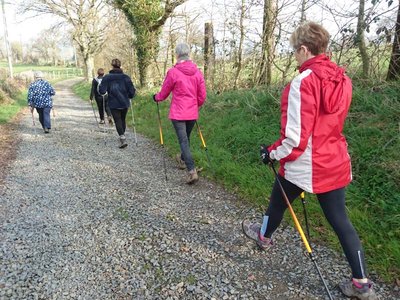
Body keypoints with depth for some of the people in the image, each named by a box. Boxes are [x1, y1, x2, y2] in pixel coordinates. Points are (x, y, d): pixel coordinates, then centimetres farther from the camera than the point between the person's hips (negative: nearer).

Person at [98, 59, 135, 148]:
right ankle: (122, 136, 32)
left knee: (117, 121, 0)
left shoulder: (107, 78, -6)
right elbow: (132, 91, -6)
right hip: (124, 103, 2)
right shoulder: (125, 77, -3)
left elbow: (102, 91, -10)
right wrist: (130, 96, 14)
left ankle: (123, 139, -16)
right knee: (123, 119, 19)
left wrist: (104, 93, 12)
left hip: (114, 104, -2)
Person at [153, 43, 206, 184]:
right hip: (192, 113, 5)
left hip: (178, 113, -4)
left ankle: (192, 171, -16)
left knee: (183, 141, -5)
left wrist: (156, 97, 22)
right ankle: (183, 159, 45)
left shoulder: (173, 72, -10)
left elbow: (164, 93, 1)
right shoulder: (197, 72, 2)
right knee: (186, 138, 23)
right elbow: (202, 96, 6)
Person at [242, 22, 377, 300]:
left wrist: (273, 153, -7)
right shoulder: (342, 79, 3)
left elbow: (296, 135, -23)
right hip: (335, 163, 7)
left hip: (303, 165, -6)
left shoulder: (303, 82, -21)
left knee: (278, 202, 21)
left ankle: (264, 235, 49)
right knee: (340, 219, 13)